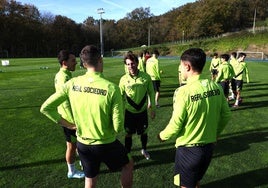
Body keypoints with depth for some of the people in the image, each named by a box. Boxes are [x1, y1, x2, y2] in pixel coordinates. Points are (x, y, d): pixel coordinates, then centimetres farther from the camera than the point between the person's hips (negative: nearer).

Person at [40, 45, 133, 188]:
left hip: (83, 144, 4)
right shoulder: (111, 87, -22)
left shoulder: (72, 83, -10)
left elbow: (45, 108, -4)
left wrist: (68, 124, 2)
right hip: (106, 144, -4)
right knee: (128, 164, 27)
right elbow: (118, 127, -20)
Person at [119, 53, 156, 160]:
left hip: (142, 111, 1)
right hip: (129, 112, -1)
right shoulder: (123, 79, -12)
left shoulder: (146, 77, -12)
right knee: (128, 134, 11)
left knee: (144, 132, 18)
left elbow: (151, 93, -1)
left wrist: (153, 109, 1)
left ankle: (144, 150, 46)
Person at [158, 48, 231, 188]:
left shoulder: (183, 91, -24)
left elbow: (176, 124, -18)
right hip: (209, 145, 5)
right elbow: (226, 115, 3)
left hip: (188, 148, -5)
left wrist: (163, 136, 2)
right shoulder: (215, 86, -7)